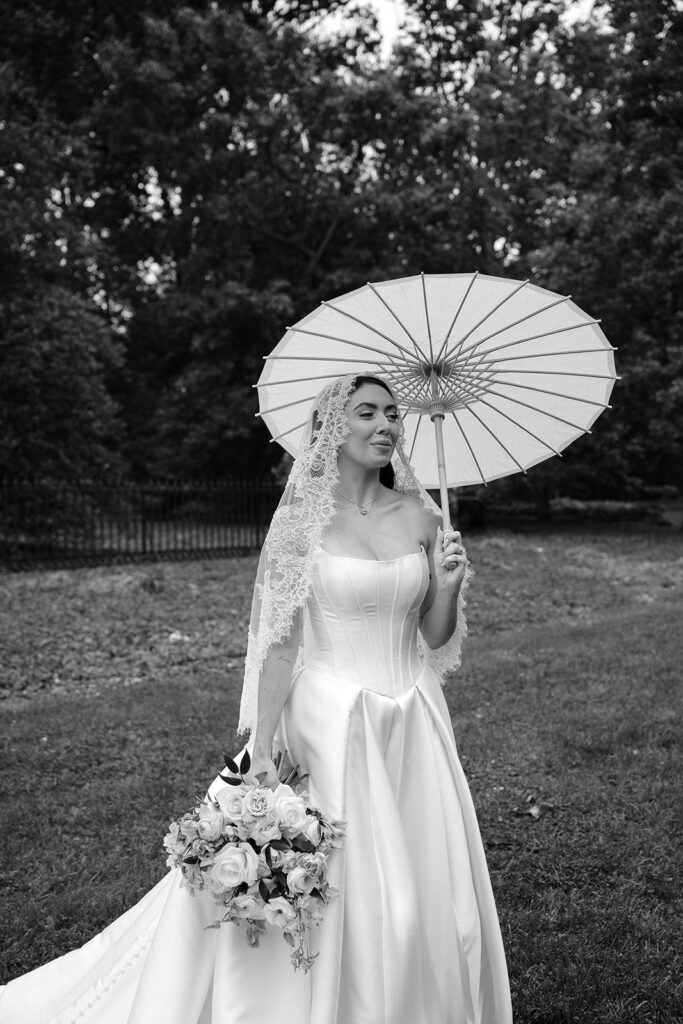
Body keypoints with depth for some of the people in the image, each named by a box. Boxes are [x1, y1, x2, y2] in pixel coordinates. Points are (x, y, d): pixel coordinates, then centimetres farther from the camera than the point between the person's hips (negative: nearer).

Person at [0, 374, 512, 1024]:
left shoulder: (417, 514, 4)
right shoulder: (305, 516, -7)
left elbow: (435, 637, 9)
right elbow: (281, 639, -9)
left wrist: (449, 586, -10)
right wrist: (262, 744, -14)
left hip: (413, 724, 4)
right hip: (332, 722, -4)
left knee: (428, 894, 12)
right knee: (338, 884, 3)